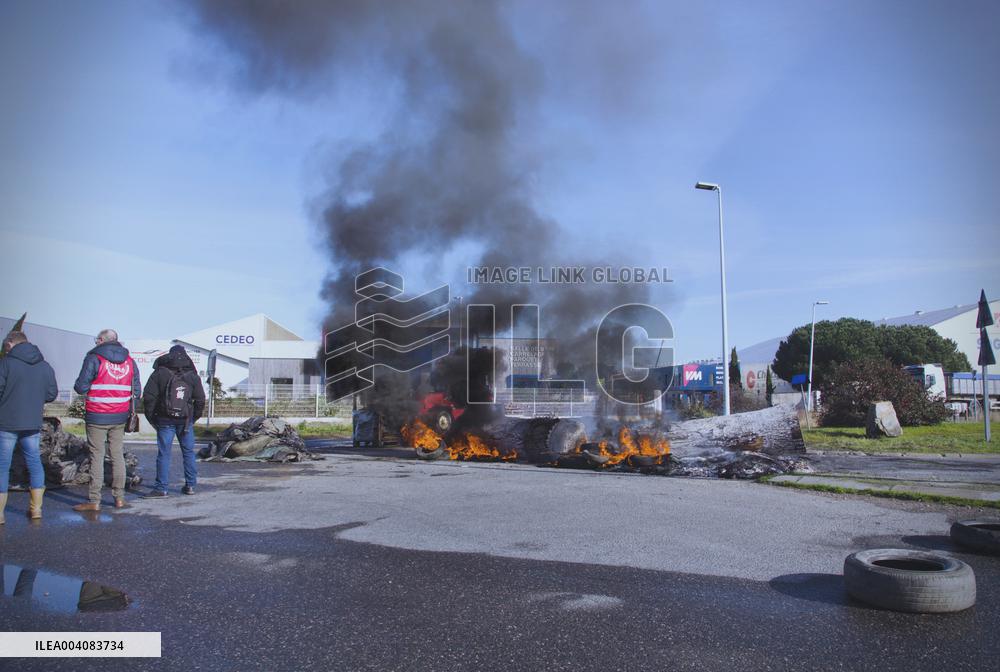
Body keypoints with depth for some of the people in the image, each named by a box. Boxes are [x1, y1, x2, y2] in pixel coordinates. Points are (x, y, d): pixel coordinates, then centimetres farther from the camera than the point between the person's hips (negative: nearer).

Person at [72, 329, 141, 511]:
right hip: (120, 417, 4)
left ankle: (94, 501, 3)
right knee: (118, 455, 11)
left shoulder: (94, 358, -8)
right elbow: (137, 391, 7)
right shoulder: (129, 361, 7)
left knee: (96, 457, 1)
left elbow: (81, 387, -10)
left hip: (97, 417, -4)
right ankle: (119, 498, 15)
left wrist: (89, 390, 11)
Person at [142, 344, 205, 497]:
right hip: (185, 420, 2)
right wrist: (194, 418, 16)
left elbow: (149, 397, -5)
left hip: (165, 420, -2)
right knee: (188, 452, 11)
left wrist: (151, 417, 5)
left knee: (164, 453, 0)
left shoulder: (159, 374, -2)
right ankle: (190, 485, 14)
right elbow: (200, 400, 6)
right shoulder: (192, 376, 5)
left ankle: (161, 488, -1)